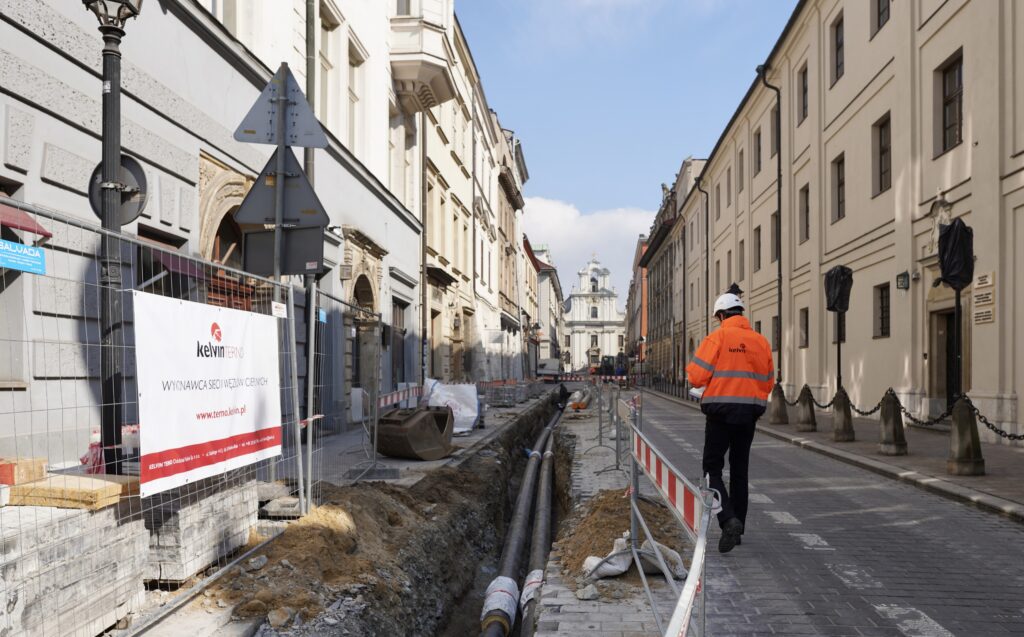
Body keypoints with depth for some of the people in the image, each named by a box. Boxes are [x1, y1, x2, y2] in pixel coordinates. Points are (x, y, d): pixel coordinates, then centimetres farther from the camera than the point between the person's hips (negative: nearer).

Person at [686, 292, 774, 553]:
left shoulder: (717, 337, -10)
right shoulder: (761, 341, 6)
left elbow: (697, 377, -12)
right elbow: (768, 383, 10)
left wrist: (692, 368, 10)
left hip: (721, 412, -5)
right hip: (750, 413, 5)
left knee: (713, 468, 3)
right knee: (739, 469, 16)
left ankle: (729, 520, -18)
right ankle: (737, 527, 22)